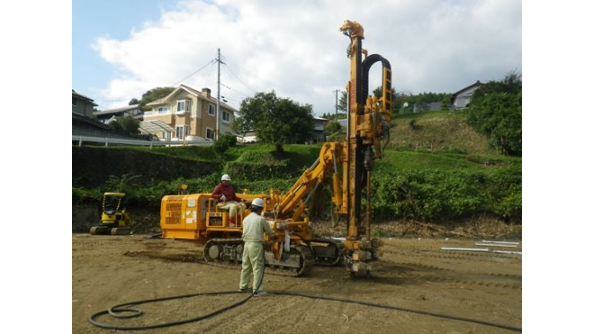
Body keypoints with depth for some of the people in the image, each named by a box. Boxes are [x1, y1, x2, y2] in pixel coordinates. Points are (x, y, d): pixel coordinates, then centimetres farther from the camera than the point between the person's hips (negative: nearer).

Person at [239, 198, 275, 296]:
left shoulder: (246, 219, 9)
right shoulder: (261, 219, -8)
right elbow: (269, 232, 1)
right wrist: (273, 235, 23)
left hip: (246, 244, 7)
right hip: (256, 245, -7)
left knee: (246, 266, 18)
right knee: (258, 268, -2)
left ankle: (243, 287, 29)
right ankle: (257, 290, -2)